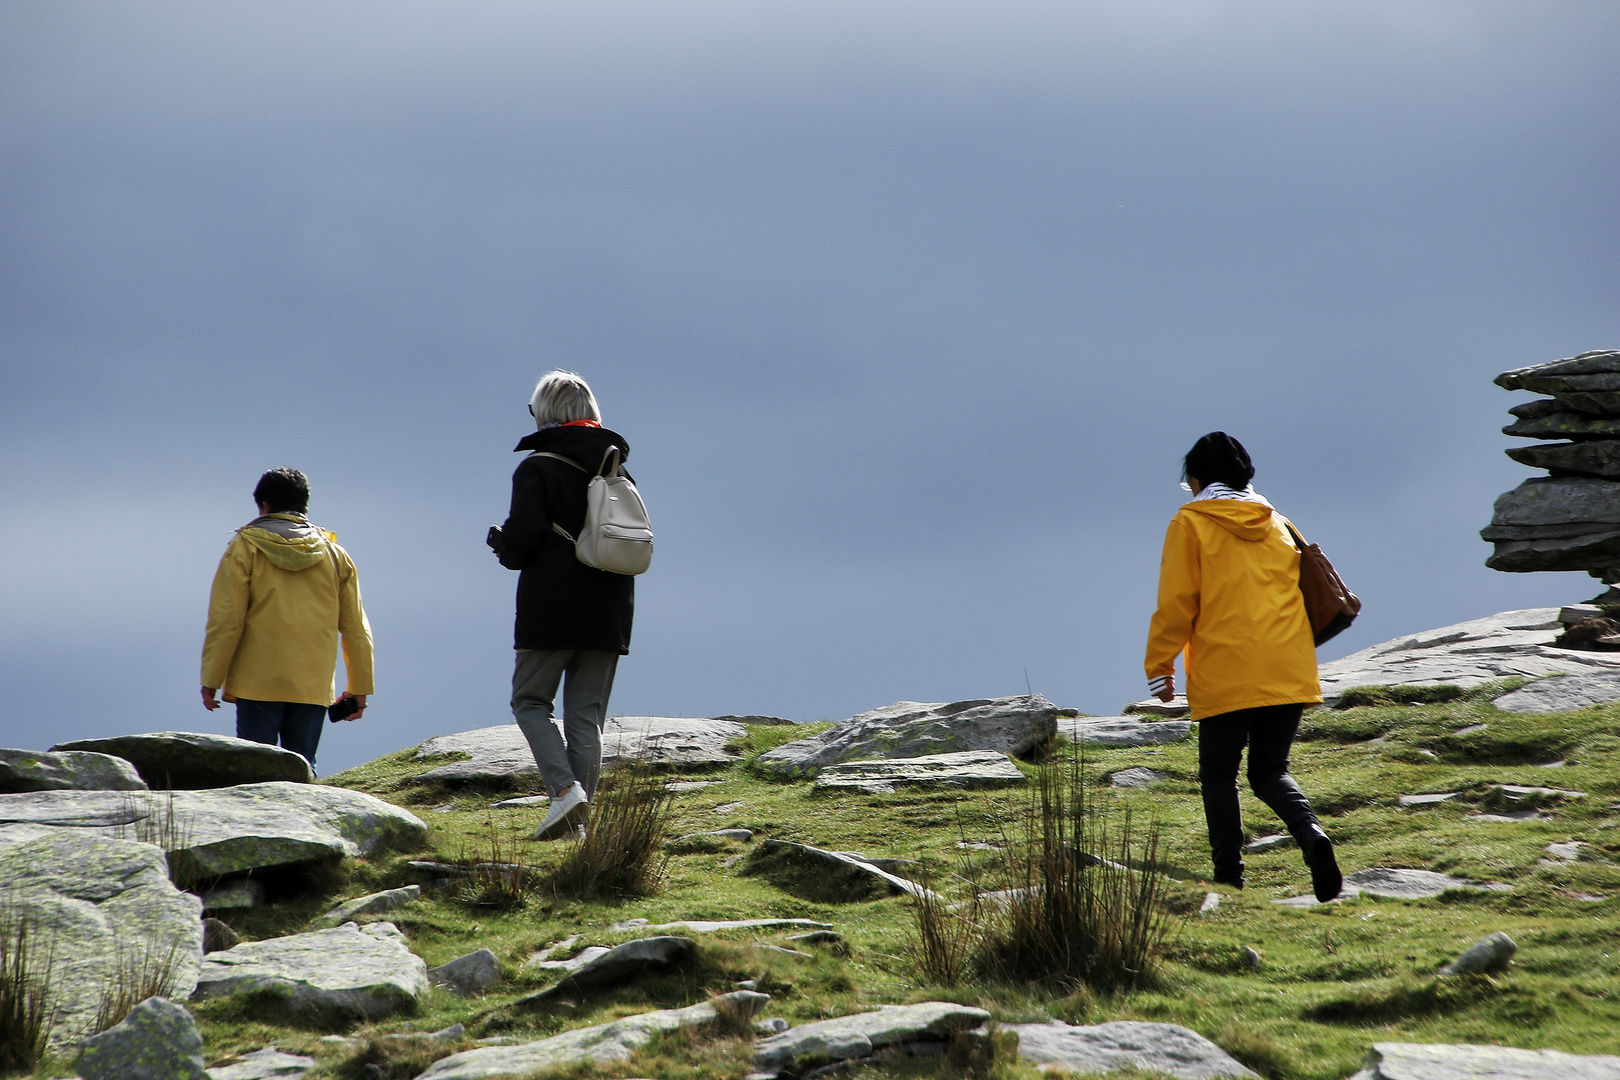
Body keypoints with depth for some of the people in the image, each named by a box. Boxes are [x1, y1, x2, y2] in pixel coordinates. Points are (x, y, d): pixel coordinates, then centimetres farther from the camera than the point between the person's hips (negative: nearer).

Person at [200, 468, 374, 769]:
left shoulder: (246, 546, 1)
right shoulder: (335, 554, 11)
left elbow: (225, 621, -5)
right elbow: (356, 628, 10)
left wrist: (211, 680, 0)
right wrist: (359, 687, 15)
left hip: (258, 684, -3)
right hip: (313, 687, 3)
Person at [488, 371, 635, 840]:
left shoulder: (537, 469, -8)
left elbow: (522, 541, -16)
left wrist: (499, 542, 6)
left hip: (551, 608, -5)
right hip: (609, 612, 5)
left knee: (530, 700, 7)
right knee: (587, 713, 7)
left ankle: (564, 787, -14)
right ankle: (578, 817, 2)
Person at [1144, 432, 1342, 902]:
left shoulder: (1191, 523, 2)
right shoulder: (1277, 524, 18)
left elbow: (1176, 604, -4)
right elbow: (1300, 594, 18)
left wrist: (1159, 667, 3)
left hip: (1225, 676, -4)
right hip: (1289, 673, 5)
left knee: (1218, 774, 8)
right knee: (1270, 770, 12)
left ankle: (1229, 876, -1)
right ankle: (1311, 833, -16)